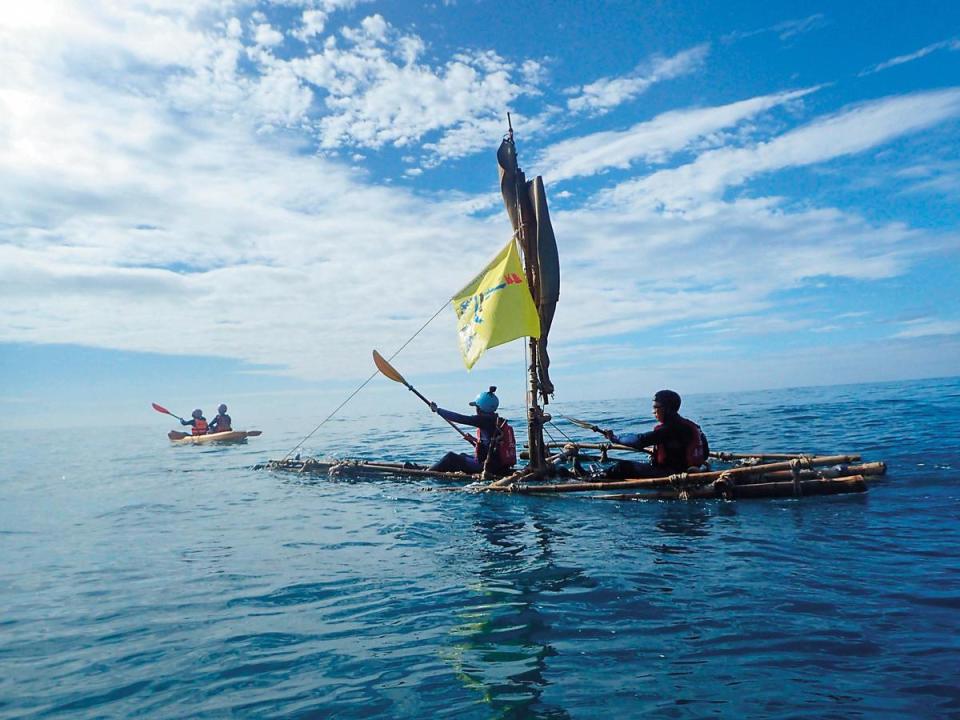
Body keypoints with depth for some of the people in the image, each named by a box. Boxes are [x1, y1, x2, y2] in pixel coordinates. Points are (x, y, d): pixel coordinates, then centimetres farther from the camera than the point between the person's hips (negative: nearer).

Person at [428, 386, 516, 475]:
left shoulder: (485, 420, -16)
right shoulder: (498, 420, 11)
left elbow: (459, 418, -13)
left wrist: (437, 410, -4)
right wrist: (474, 440, 23)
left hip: (490, 467, -9)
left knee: (451, 457, 0)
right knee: (462, 456, 26)